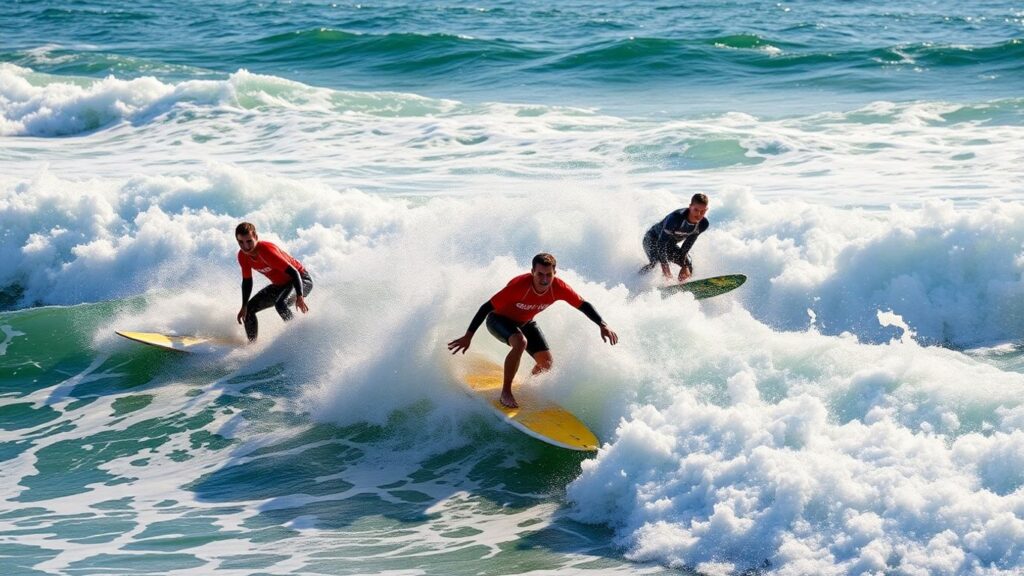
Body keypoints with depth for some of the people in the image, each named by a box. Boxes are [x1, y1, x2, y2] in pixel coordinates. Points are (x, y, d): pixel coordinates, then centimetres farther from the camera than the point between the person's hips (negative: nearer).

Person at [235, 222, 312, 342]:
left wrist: (300, 297, -44)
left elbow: (294, 272, -34)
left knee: (280, 303, -36)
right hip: (280, 285, 8)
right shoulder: (243, 256, -10)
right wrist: (244, 306, 4)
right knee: (249, 310, 4)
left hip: (302, 280, -8)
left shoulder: (266, 250, -32)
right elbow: (247, 281, 8)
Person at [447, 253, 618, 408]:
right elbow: (487, 307, -34)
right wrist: (468, 336, -35)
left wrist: (603, 325, -19)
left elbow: (583, 305, -12)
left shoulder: (558, 287, -26)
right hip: (499, 319, -5)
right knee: (520, 342, -36)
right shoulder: (519, 285, -39)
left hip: (525, 322, 6)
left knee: (546, 363, -3)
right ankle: (506, 392, -22)